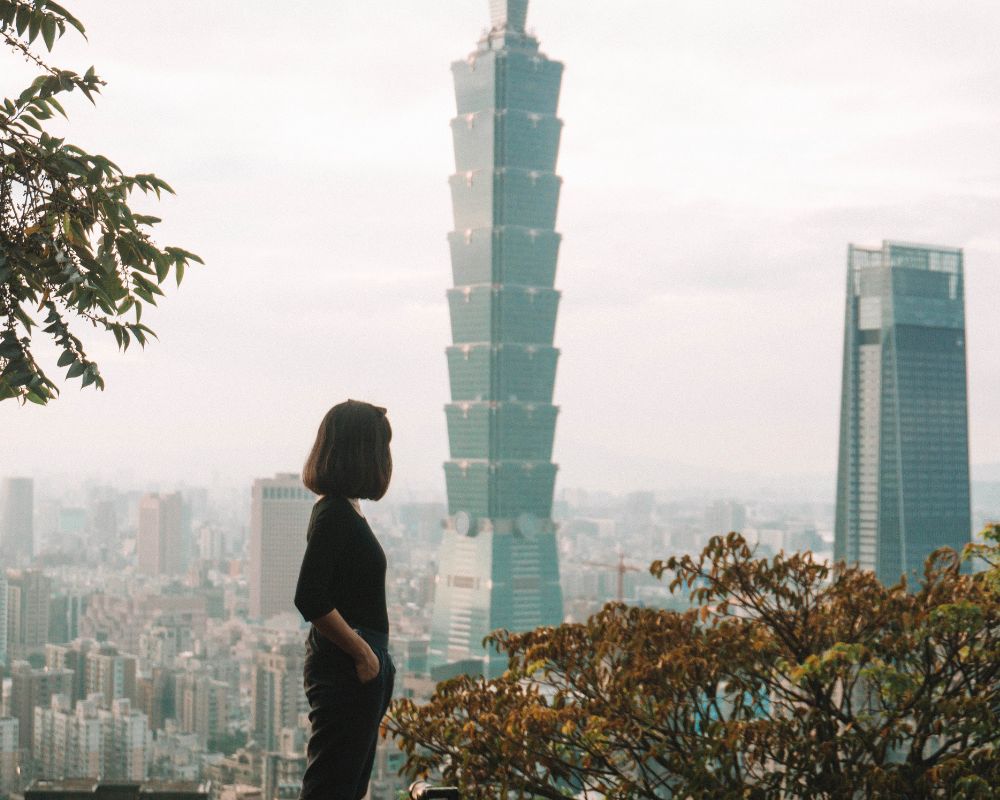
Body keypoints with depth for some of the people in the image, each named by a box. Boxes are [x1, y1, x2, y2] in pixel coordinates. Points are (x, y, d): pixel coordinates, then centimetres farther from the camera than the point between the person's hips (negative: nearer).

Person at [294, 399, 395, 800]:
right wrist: (363, 653, -17)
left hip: (358, 666, 10)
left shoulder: (344, 509, 13)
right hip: (346, 671, -10)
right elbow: (310, 600, -24)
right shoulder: (335, 514, -17)